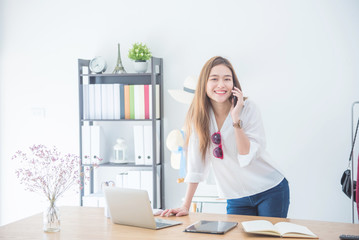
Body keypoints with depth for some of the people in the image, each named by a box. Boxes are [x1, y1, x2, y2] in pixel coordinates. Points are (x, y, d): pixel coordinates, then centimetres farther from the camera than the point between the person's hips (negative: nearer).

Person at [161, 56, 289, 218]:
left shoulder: (247, 108, -12)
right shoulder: (198, 114, -5)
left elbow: (247, 158, -18)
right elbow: (196, 164, -3)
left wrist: (236, 119, -24)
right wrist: (186, 206, -6)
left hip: (271, 192, -2)